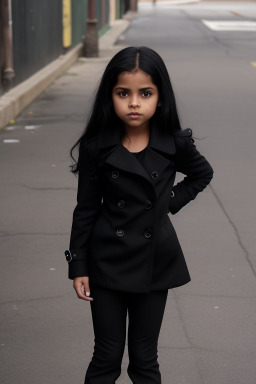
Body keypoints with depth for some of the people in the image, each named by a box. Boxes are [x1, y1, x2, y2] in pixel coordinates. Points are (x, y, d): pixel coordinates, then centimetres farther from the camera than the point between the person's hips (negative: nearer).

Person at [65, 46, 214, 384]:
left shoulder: (175, 144, -8)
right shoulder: (96, 148, -10)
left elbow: (203, 173, 14)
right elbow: (86, 209, -2)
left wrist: (173, 200, 1)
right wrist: (78, 267, -1)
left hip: (154, 264, 1)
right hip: (107, 263, -1)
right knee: (107, 356, 8)